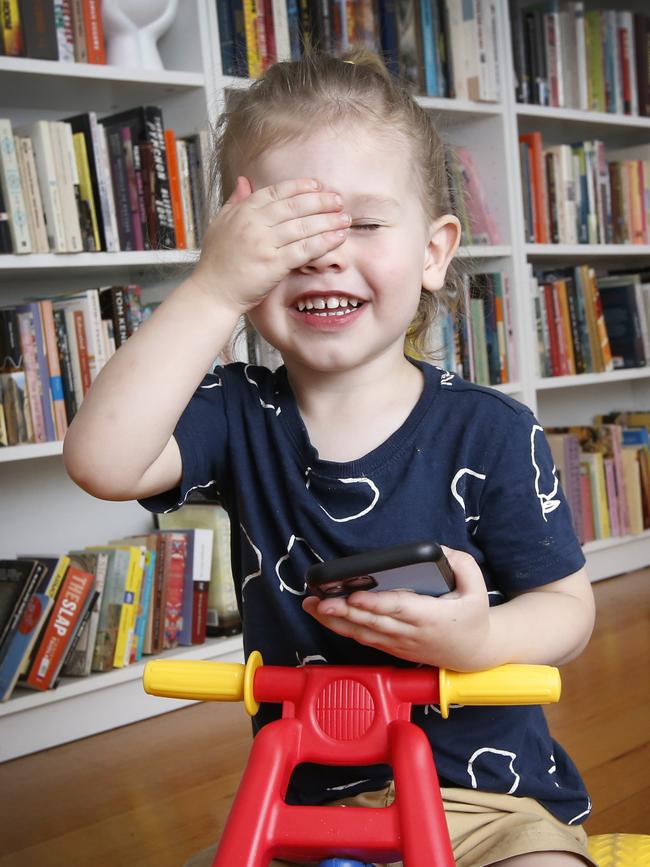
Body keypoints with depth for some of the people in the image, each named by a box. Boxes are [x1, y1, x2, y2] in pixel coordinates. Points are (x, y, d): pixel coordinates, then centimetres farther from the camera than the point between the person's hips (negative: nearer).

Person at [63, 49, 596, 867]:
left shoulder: (492, 433, -11)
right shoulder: (240, 415, -6)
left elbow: (567, 606, -5)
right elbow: (102, 461, -24)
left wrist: (482, 639, -27)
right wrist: (211, 290, -29)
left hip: (487, 797, -2)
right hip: (302, 796, 2)